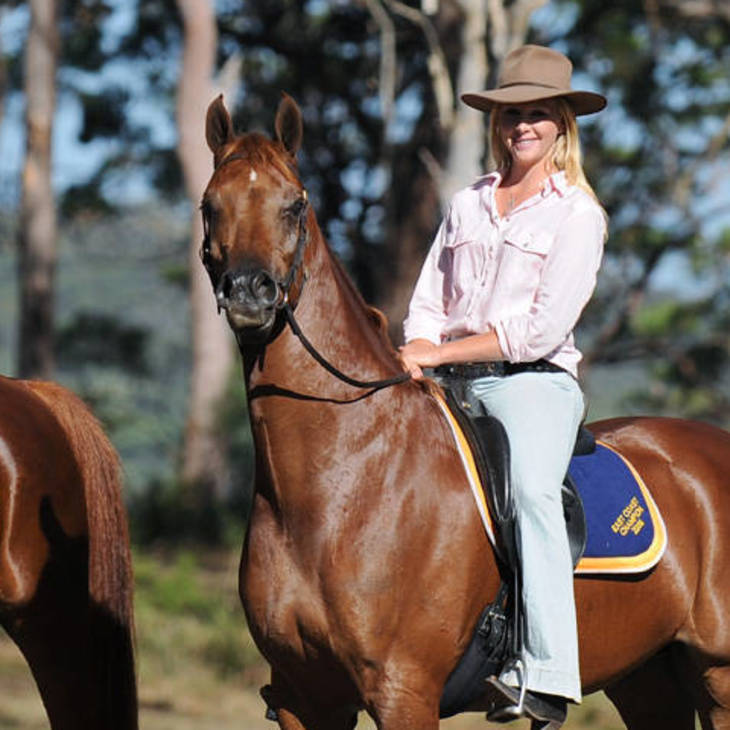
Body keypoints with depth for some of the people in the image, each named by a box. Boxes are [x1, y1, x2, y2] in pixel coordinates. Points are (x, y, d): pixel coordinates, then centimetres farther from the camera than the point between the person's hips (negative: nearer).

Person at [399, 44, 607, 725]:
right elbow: (428, 305, 17)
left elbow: (541, 329, -7)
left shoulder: (577, 215, 2)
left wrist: (443, 352, -11)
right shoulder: (466, 205, 18)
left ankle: (545, 675, -43)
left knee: (531, 488, -34)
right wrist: (417, 361, -5)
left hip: (532, 382, -6)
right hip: (451, 386, 6)